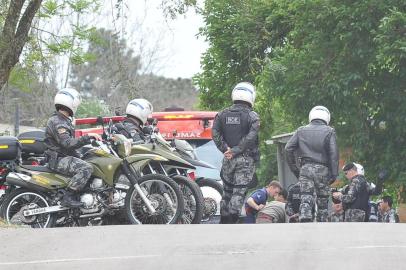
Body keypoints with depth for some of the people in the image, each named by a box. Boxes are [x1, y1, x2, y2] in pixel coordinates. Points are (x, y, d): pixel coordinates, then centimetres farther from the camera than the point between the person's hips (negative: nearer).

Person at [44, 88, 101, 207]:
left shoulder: (64, 120, 18)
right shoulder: (57, 122, -17)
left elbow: (70, 142, 26)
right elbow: (67, 143, -28)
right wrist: (87, 137, -28)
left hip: (65, 157, 11)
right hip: (58, 159, -11)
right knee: (86, 168, -27)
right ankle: (68, 197, -28)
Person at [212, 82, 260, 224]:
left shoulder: (222, 114, 8)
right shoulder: (252, 116, -4)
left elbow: (215, 133, -3)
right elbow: (251, 137, -15)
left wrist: (225, 149, -7)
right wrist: (236, 151, -13)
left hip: (228, 159, 4)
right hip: (246, 159, -4)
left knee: (227, 191, 14)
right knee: (239, 192, -4)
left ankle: (223, 222, 15)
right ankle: (232, 220, -13)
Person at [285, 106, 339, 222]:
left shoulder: (301, 131, 13)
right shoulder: (329, 131, 6)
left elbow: (288, 148, 5)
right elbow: (333, 153, -3)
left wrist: (294, 168, 10)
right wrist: (334, 173, -3)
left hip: (305, 169, 1)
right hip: (322, 169, -1)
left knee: (306, 200, -7)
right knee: (323, 201, 10)